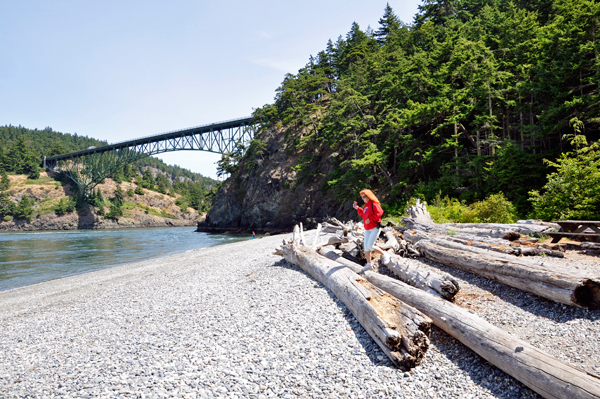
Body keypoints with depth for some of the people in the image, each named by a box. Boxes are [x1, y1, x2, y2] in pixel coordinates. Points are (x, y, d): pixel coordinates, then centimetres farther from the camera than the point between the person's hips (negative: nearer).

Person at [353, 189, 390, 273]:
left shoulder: (374, 204, -14)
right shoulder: (366, 205, 13)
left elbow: (379, 212, -26)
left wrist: (370, 219, -26)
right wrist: (357, 208, 15)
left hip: (375, 228, -9)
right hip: (367, 229, 9)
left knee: (370, 245, -13)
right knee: (366, 246, 5)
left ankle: (384, 255, 10)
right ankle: (369, 264, 14)